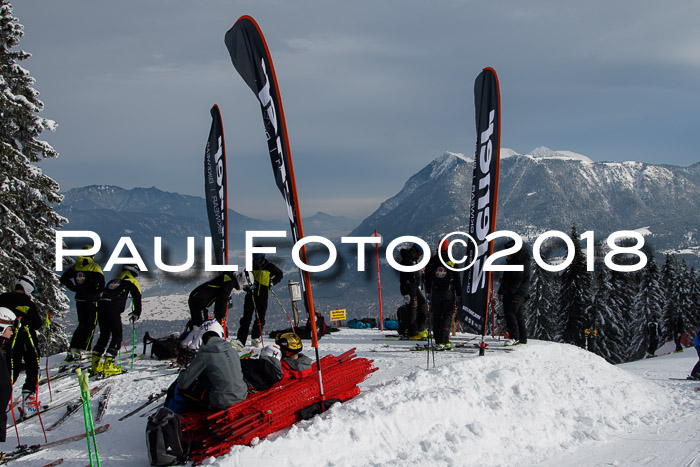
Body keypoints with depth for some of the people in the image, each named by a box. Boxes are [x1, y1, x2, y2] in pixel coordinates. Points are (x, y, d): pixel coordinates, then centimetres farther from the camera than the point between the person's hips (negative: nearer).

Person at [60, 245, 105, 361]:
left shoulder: (76, 266, 6)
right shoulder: (94, 266, -10)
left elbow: (64, 279, 8)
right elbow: (101, 282, -22)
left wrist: (75, 288, 12)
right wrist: (97, 292, -4)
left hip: (79, 299, 5)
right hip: (91, 300, -5)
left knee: (82, 324, 17)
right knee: (91, 325, 2)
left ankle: (72, 350, 11)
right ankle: (80, 351, -6)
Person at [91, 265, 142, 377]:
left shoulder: (113, 280, 31)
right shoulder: (132, 282, 13)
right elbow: (137, 298, 7)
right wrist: (136, 314, 19)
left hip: (100, 305, 6)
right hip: (113, 309, -6)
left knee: (104, 335, 16)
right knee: (117, 336, 1)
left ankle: (95, 365, 13)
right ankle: (108, 365, -8)